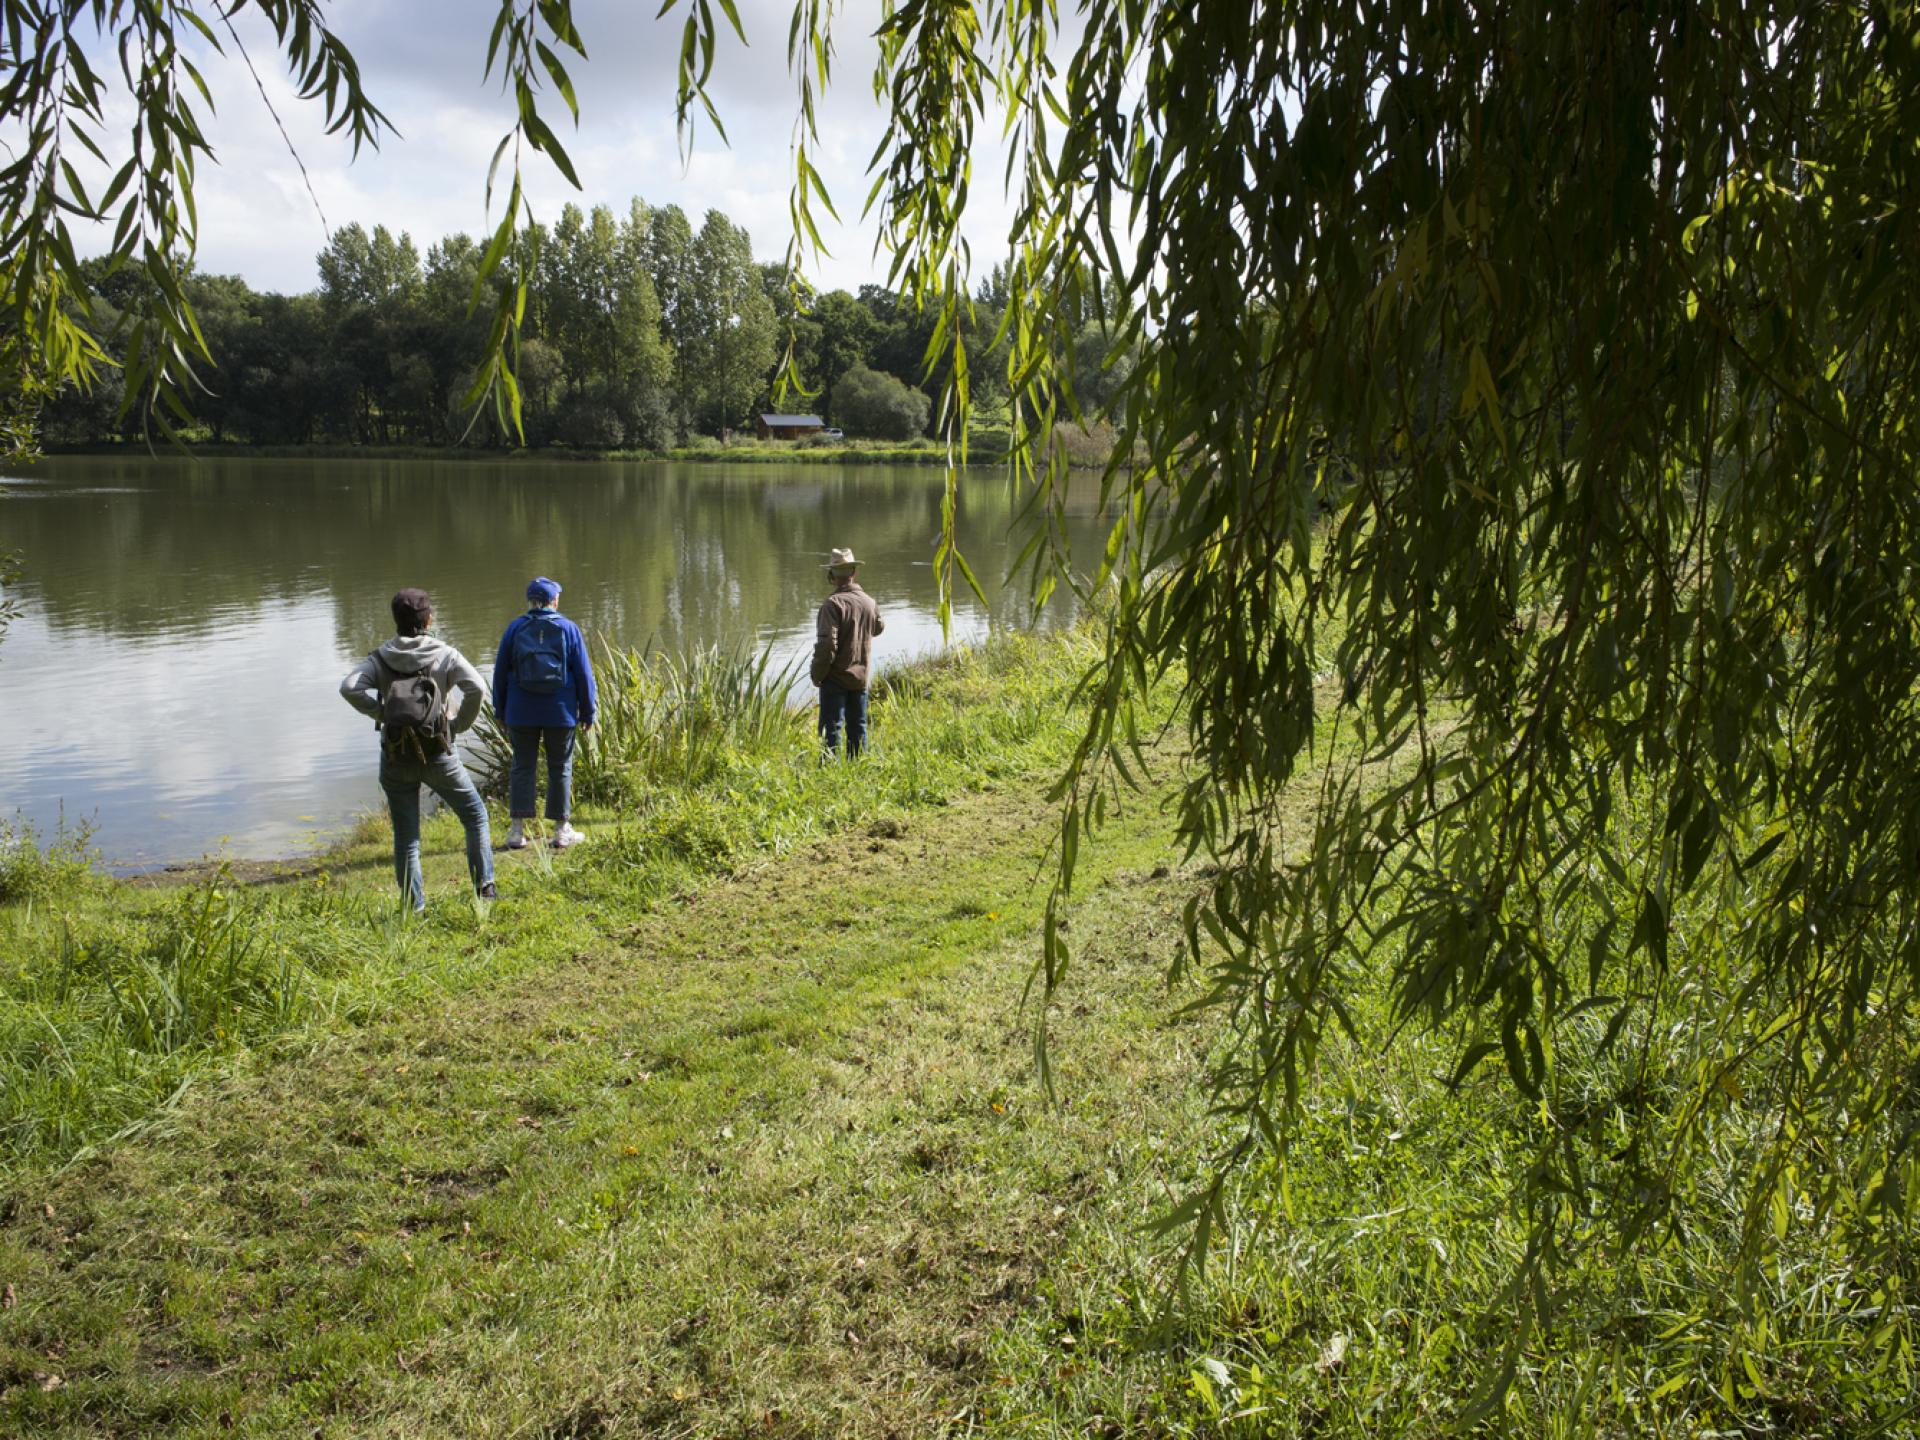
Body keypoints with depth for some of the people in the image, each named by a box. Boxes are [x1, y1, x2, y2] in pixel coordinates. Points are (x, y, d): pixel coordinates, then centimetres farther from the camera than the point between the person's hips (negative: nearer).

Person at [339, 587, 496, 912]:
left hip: (395, 758, 2)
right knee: (475, 815, 16)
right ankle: (484, 888, 11)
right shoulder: (444, 655, -2)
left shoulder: (381, 658, 2)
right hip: (438, 754, -2)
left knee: (405, 837, 9)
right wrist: (460, 724, -4)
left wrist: (381, 713, -2)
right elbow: (476, 688, -16)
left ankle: (414, 906, 11)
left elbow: (349, 687, -12)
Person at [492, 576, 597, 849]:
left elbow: (500, 672, 5)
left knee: (522, 766, 8)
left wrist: (501, 711, 14)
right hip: (560, 713, -1)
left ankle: (517, 830, 3)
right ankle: (562, 829, 9)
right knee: (560, 768, 7)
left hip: (522, 713, 1)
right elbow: (583, 673, -3)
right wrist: (587, 712, 5)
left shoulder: (515, 628, 1)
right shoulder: (568, 629, -3)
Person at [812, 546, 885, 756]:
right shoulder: (869, 602, 1)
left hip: (836, 678, -6)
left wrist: (817, 674, -11)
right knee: (857, 726, 14)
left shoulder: (833, 603, -18)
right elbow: (879, 627, 23)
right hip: (861, 676, 6)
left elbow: (827, 643, -21)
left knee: (831, 727, -1)